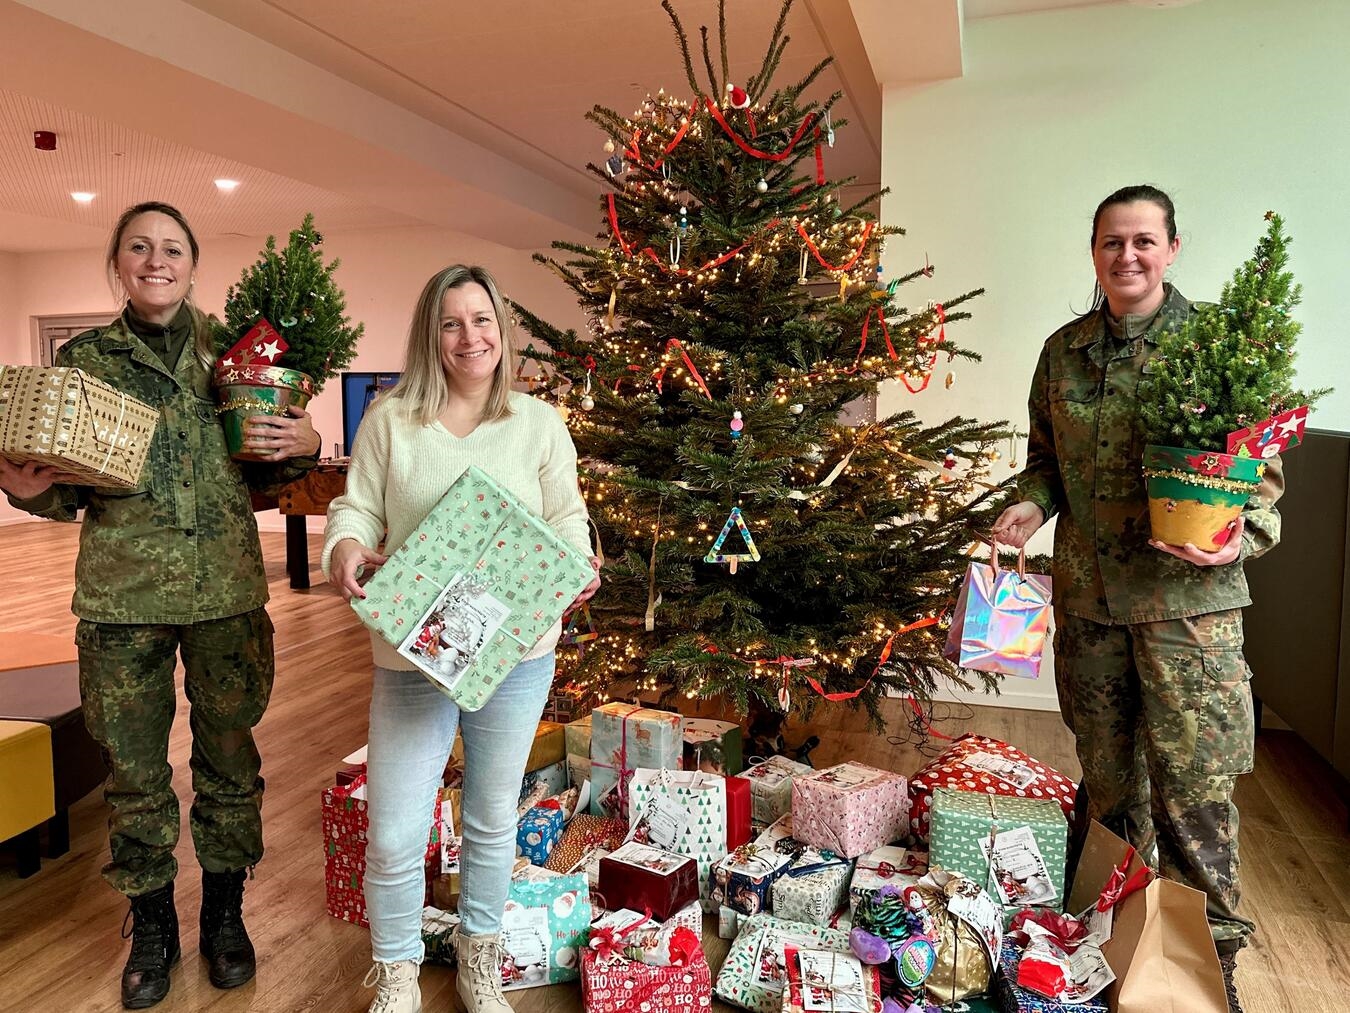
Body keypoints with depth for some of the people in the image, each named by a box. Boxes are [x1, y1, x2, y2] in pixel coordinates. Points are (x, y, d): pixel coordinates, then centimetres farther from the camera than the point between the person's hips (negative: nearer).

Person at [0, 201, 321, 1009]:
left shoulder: (233, 353, 5)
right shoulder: (83, 358, 5)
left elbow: (262, 475, 11)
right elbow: (72, 492, 8)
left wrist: (301, 446, -9)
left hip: (227, 589, 0)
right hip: (121, 593, 0)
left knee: (229, 757, 10)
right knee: (134, 767, 10)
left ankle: (225, 911, 31)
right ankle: (153, 925, 31)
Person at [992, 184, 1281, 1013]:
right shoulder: (1064, 352, 7)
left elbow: (1264, 468, -1)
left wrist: (1244, 536, -19)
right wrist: (1031, 504, -3)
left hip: (1188, 600, -4)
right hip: (1087, 599, 4)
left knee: (1194, 788, 0)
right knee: (1109, 778, 16)